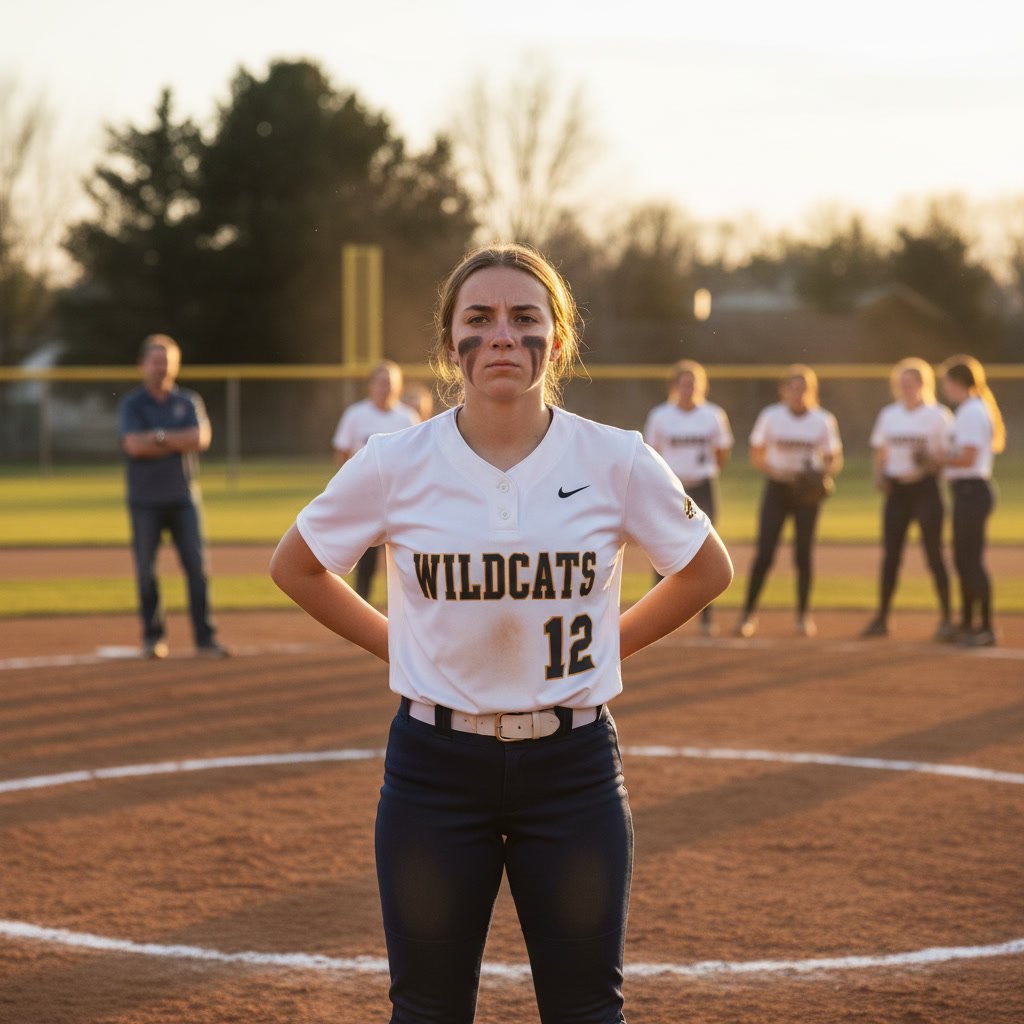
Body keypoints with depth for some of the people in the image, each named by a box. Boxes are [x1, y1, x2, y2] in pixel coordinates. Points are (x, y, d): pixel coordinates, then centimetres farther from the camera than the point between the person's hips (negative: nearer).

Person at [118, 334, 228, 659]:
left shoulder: (189, 401, 8)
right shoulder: (131, 404, 1)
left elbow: (201, 438, -8)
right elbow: (134, 445, -15)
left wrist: (159, 437, -11)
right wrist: (180, 442, -10)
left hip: (184, 497, 1)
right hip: (145, 501, -1)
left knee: (197, 565, -4)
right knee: (146, 570, 0)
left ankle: (205, 637, -2)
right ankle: (153, 636, 11)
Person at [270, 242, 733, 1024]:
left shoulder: (616, 462, -5)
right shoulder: (397, 464, -6)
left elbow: (708, 570, 10)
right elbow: (296, 566, 9)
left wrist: (604, 650, 5)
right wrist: (399, 647, 4)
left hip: (574, 761, 0)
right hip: (436, 761, 0)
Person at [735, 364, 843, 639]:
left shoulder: (824, 421, -2)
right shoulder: (770, 417, -4)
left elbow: (834, 459, 4)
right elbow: (757, 456, 1)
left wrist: (824, 474, -17)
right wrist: (777, 472, -18)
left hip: (807, 492, 1)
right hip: (777, 489, -1)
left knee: (804, 554, 3)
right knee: (764, 553, -6)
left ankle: (803, 615, 14)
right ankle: (748, 613, 2)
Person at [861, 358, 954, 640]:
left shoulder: (937, 415, -3)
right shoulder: (888, 415, 11)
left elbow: (949, 454, -3)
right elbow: (879, 452, 18)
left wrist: (932, 461, -22)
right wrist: (879, 475, 0)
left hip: (926, 488, -4)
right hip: (896, 489, 4)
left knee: (933, 553, -4)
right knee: (890, 555, 5)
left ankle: (946, 617, 2)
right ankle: (881, 619, 9)